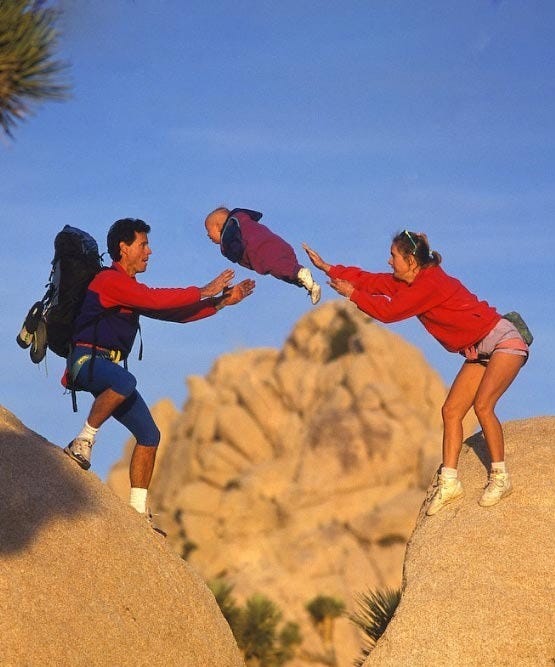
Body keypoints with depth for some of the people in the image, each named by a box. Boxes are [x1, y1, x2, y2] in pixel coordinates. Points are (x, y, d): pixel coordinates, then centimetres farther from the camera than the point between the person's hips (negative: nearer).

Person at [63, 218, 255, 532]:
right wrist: (204, 291, -15)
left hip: (111, 367, 9)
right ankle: (83, 442, -25)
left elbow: (175, 313, 21)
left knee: (149, 435, 1)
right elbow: (156, 298, -22)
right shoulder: (110, 280, -10)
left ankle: (138, 509, 5)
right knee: (125, 382, -42)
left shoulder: (131, 289, 20)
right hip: (88, 361, -9)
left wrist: (223, 300, 14)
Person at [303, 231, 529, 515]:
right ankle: (449, 482, 1)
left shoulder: (430, 283, -24)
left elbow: (388, 311, -22)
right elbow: (371, 280, 8)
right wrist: (327, 268, 8)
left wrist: (352, 294, -10)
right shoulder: (409, 282, 4)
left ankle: (500, 478, -14)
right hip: (478, 352, 10)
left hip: (503, 340, -10)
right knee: (451, 411, 1)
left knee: (482, 406, -23)